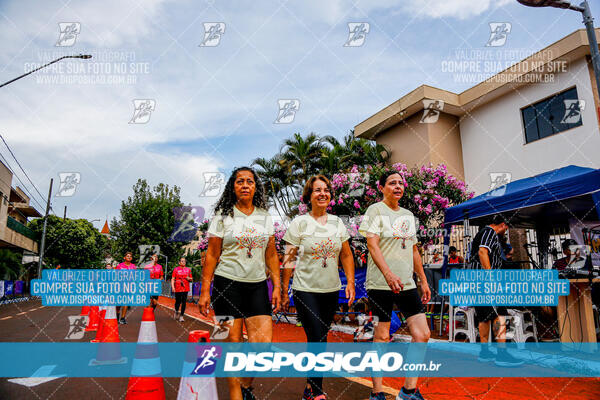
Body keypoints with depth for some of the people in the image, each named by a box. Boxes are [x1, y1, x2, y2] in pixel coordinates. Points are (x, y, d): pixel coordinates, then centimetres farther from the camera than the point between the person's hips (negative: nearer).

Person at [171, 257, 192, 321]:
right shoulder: (176, 269, 4)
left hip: (185, 288, 2)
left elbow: (191, 279, 17)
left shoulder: (188, 269, 11)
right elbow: (172, 279, 1)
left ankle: (181, 316, 7)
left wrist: (189, 278, -6)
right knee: (178, 301, 4)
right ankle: (176, 312, 33)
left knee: (184, 302, -1)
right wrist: (172, 287, -9)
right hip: (178, 289, -2)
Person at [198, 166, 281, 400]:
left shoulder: (265, 217, 10)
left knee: (265, 344, -3)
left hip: (257, 286, 3)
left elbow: (271, 255, 12)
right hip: (227, 285, -3)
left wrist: (277, 286, 6)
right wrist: (205, 291, -5)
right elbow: (211, 256, -1)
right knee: (233, 344, 2)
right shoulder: (223, 216, 0)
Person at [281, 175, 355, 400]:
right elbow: (289, 259, -4)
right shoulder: (299, 223, -5)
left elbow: (346, 255, 13)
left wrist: (350, 282, 5)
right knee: (317, 340, -7)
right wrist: (284, 290, -6)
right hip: (305, 290, -4)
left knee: (319, 339, 13)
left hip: (331, 289, 4)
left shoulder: (337, 222, 7)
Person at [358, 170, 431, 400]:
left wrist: (423, 281, 19)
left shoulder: (408, 215, 18)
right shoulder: (375, 210, -1)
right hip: (381, 284, -6)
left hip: (407, 284, 7)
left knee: (422, 334, 2)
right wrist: (388, 274, -24)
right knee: (382, 337, -1)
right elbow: (372, 245, -12)